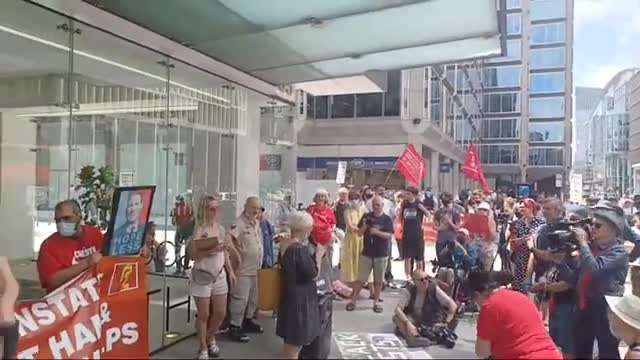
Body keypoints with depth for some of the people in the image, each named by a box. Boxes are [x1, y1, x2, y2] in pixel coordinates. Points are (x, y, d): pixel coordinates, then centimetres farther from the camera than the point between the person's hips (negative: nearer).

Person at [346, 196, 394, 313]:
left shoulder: (387, 219, -3)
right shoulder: (366, 216, 3)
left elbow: (389, 235, -11)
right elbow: (359, 233, 3)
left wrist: (377, 232, -25)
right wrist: (364, 226, -17)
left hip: (381, 254, -1)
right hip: (366, 253, 1)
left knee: (378, 280, 9)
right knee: (360, 279, 4)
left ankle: (376, 302, 21)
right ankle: (353, 301, 12)